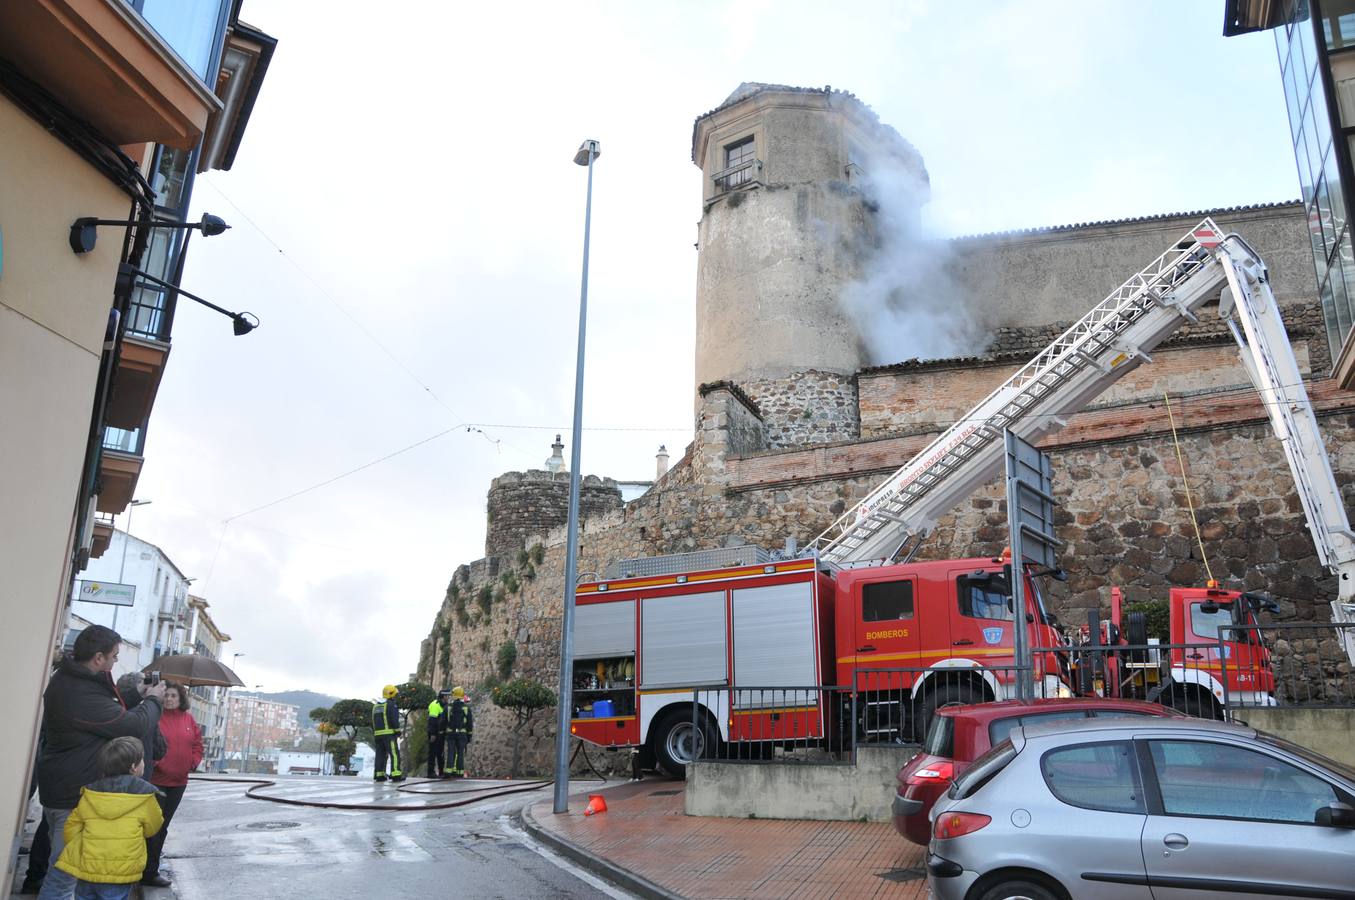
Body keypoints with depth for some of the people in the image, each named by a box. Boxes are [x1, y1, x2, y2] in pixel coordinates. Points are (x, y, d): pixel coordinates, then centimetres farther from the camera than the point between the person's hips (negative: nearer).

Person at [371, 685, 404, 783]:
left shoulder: (375, 706, 17)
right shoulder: (391, 705, -7)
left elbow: (373, 722, 20)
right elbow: (394, 720, -15)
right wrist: (398, 731, -10)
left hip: (378, 734, 7)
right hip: (389, 733, -7)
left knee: (380, 754, 10)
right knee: (394, 754, -8)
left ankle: (379, 775, 9)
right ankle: (396, 774, -15)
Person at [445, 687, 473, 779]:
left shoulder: (448, 707, 1)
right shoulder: (466, 708, 0)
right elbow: (470, 724, 1)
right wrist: (469, 737, 7)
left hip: (450, 733, 1)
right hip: (462, 734, -1)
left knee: (451, 753, 4)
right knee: (460, 753, 5)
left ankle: (449, 771, -4)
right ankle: (459, 772, 4)